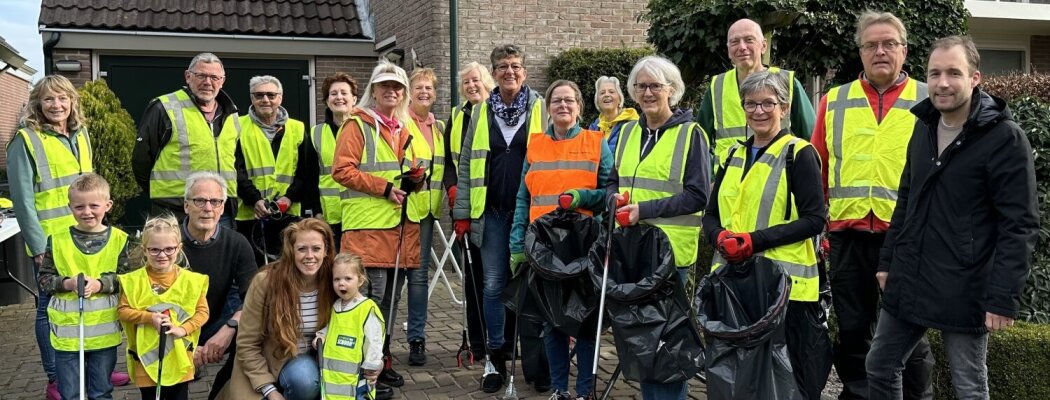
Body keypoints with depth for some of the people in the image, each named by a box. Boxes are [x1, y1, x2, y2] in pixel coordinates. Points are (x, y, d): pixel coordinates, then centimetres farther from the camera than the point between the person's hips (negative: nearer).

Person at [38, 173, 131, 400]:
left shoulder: (118, 239, -3)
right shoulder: (58, 240, -2)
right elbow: (44, 279, 1)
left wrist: (99, 284, -20)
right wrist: (68, 283, -17)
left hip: (104, 332, 0)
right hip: (67, 331, 0)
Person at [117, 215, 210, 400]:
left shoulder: (190, 280, -5)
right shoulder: (134, 280, -6)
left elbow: (202, 311, -3)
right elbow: (122, 310, -5)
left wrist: (183, 329, -17)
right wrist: (150, 317, -18)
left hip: (179, 357, 1)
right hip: (147, 354, -1)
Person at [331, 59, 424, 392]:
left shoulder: (403, 129, 18)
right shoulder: (358, 125, -3)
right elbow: (342, 170, -11)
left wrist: (414, 178, 4)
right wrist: (384, 188, -16)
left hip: (400, 225, 7)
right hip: (368, 226, -7)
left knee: (392, 296, 11)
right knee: (372, 296, -7)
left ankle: (382, 360, 21)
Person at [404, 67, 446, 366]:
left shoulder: (440, 128, 15)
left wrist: (447, 194, 13)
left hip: (426, 208, 5)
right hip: (402, 206, -5)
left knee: (419, 272, 8)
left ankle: (417, 338, 14)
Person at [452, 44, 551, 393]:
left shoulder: (540, 108, 2)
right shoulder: (481, 112, 8)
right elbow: (466, 163, 9)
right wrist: (462, 212, 3)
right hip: (492, 212, 2)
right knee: (493, 286, 6)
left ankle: (535, 363, 15)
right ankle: (496, 357, 18)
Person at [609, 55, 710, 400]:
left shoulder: (690, 133, -7)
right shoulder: (628, 132, 12)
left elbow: (697, 195, -12)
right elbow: (614, 181, 21)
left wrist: (645, 209, -19)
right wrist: (617, 200, -3)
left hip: (670, 246, -6)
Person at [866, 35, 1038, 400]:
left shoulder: (1005, 138, -12)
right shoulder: (924, 127, 9)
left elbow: (1019, 226, -15)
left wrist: (1003, 297, -18)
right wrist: (887, 259, 16)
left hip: (964, 292, -6)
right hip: (907, 283, 7)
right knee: (880, 368, 13)